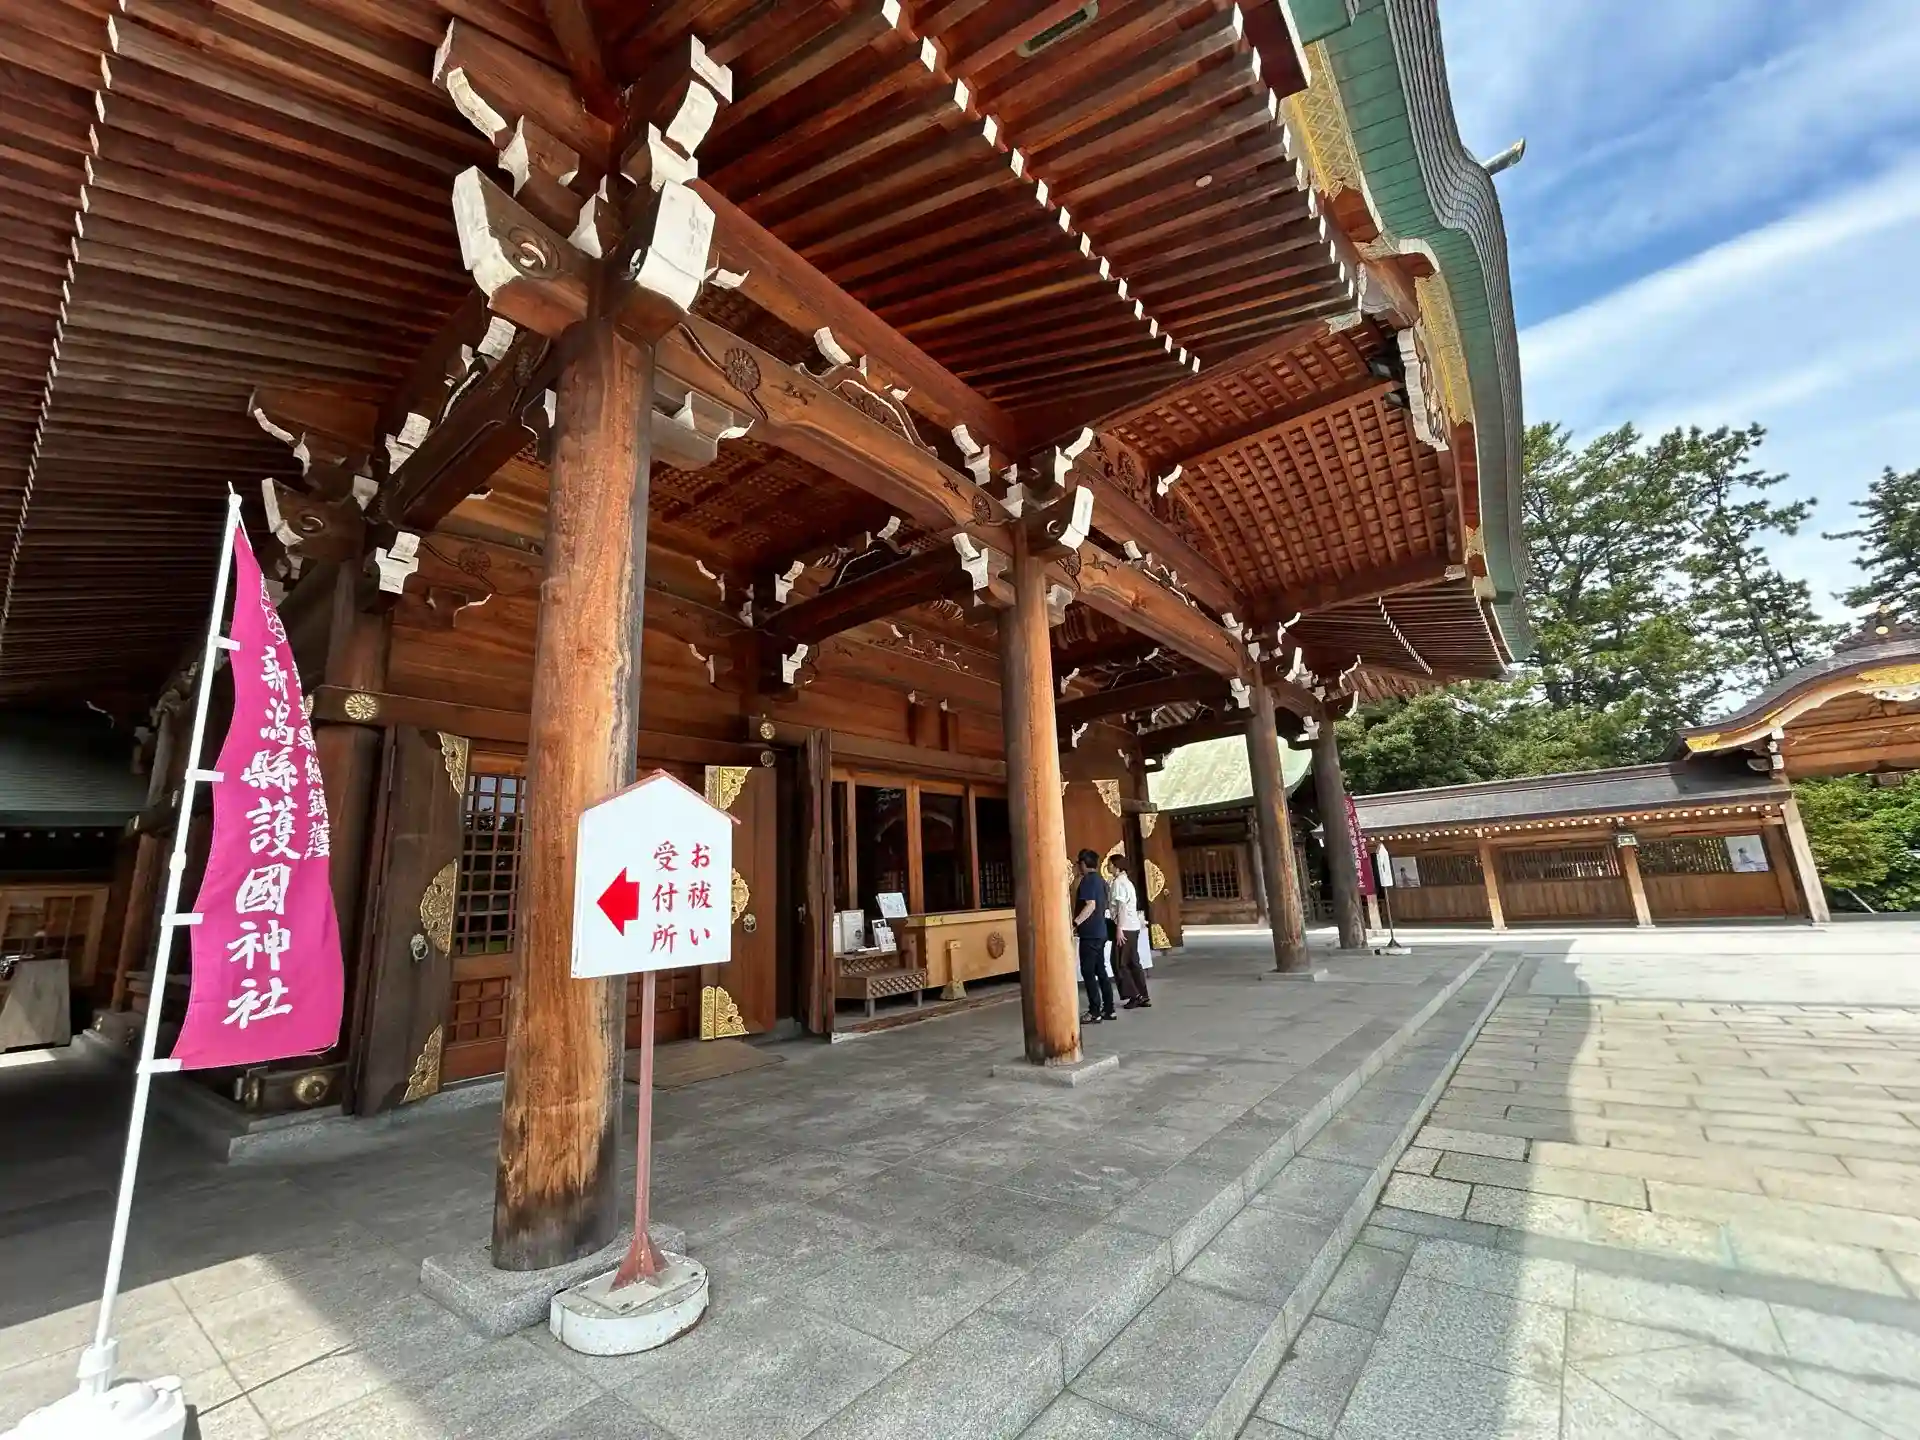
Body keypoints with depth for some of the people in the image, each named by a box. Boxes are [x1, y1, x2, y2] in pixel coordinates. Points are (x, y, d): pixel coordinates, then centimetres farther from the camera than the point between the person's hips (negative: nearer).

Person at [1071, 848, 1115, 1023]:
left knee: (1088, 972, -5)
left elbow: (1090, 905, -23)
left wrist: (1075, 923, -26)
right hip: (1100, 932, 9)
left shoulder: (1088, 880, -13)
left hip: (1090, 933, -9)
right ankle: (1108, 1009, 15)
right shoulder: (1100, 880, 15)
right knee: (1100, 970, 12)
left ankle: (1095, 1012, -3)